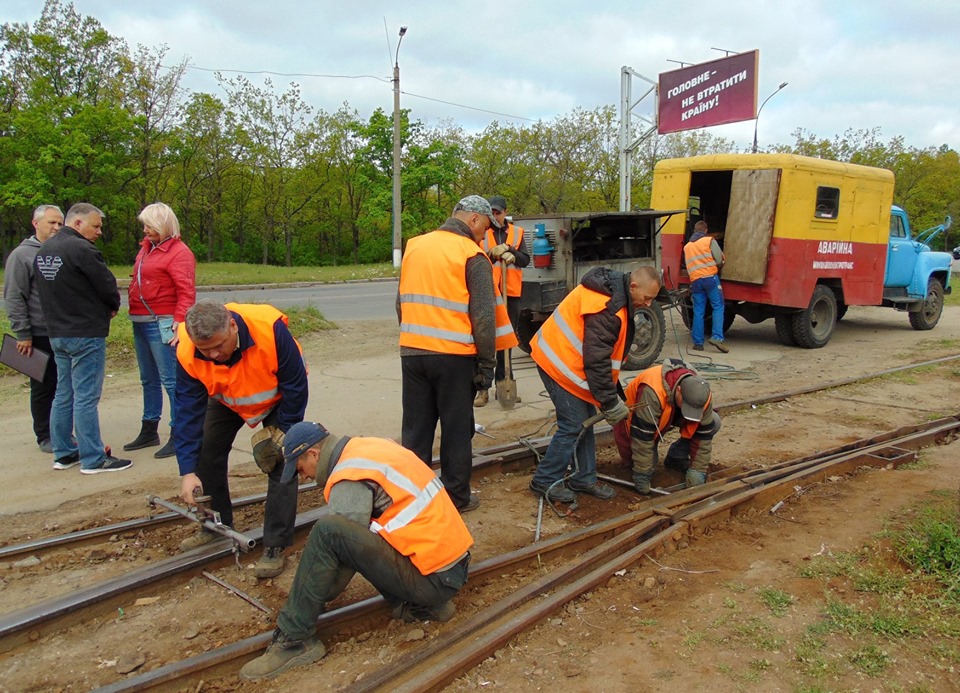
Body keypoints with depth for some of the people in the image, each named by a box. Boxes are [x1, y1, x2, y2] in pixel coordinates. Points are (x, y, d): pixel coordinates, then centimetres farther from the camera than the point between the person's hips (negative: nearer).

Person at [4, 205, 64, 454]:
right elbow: (14, 298, -8)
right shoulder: (22, 255, -5)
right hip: (40, 336, -5)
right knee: (43, 388, 4)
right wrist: (23, 334, -12)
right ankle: (45, 437, 15)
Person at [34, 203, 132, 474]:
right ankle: (93, 459, 0)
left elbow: (45, 291, 15)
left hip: (56, 333, 9)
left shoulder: (44, 250, 12)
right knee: (86, 397, -5)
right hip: (86, 334, -9)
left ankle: (63, 453, 22)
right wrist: (113, 307, 5)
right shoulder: (81, 249, -17)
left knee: (63, 395, 14)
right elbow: (108, 286, -14)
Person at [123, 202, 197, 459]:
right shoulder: (147, 246, 15)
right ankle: (148, 432, 28)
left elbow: (186, 292, -18)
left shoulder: (178, 252, -11)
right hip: (140, 322, 9)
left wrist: (179, 322, -25)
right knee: (149, 380, 17)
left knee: (171, 380, -6)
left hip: (161, 325, -9)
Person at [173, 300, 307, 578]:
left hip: (277, 397, -3)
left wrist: (284, 432, -20)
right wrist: (187, 471, -30)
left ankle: (275, 546, -7)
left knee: (281, 460, -15)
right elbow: (188, 411, -26)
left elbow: (296, 385, -28)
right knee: (207, 452, 2)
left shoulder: (270, 328, -42)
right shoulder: (187, 353, -31)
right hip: (227, 400, 4)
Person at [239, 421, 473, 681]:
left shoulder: (350, 478, -14)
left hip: (433, 579, -10)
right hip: (452, 565, 10)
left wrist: (313, 599, 6)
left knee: (328, 532, -20)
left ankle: (294, 639, -7)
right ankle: (422, 606, 16)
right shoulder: (370, 447, 13)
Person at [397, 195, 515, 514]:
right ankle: (457, 497, 18)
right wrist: (487, 365, -7)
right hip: (454, 357, -5)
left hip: (411, 353, 5)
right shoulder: (473, 256, -9)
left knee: (416, 428, 14)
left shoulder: (414, 247, 9)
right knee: (456, 431, 8)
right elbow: (484, 317, -13)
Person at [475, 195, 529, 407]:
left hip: (511, 293, 3)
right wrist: (492, 254, -23)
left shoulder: (517, 232, 9)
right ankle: (483, 388, -1)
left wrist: (512, 255, -17)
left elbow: (525, 260, 2)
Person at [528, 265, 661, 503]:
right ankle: (545, 481, 7)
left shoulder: (613, 293, 6)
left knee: (585, 421, 13)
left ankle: (585, 478, 24)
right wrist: (610, 402, -18)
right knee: (573, 426, -6)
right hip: (560, 364, -10)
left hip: (566, 359, 10)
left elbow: (603, 354, 16)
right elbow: (596, 360, -26)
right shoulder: (606, 309, -27)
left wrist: (612, 394, 17)